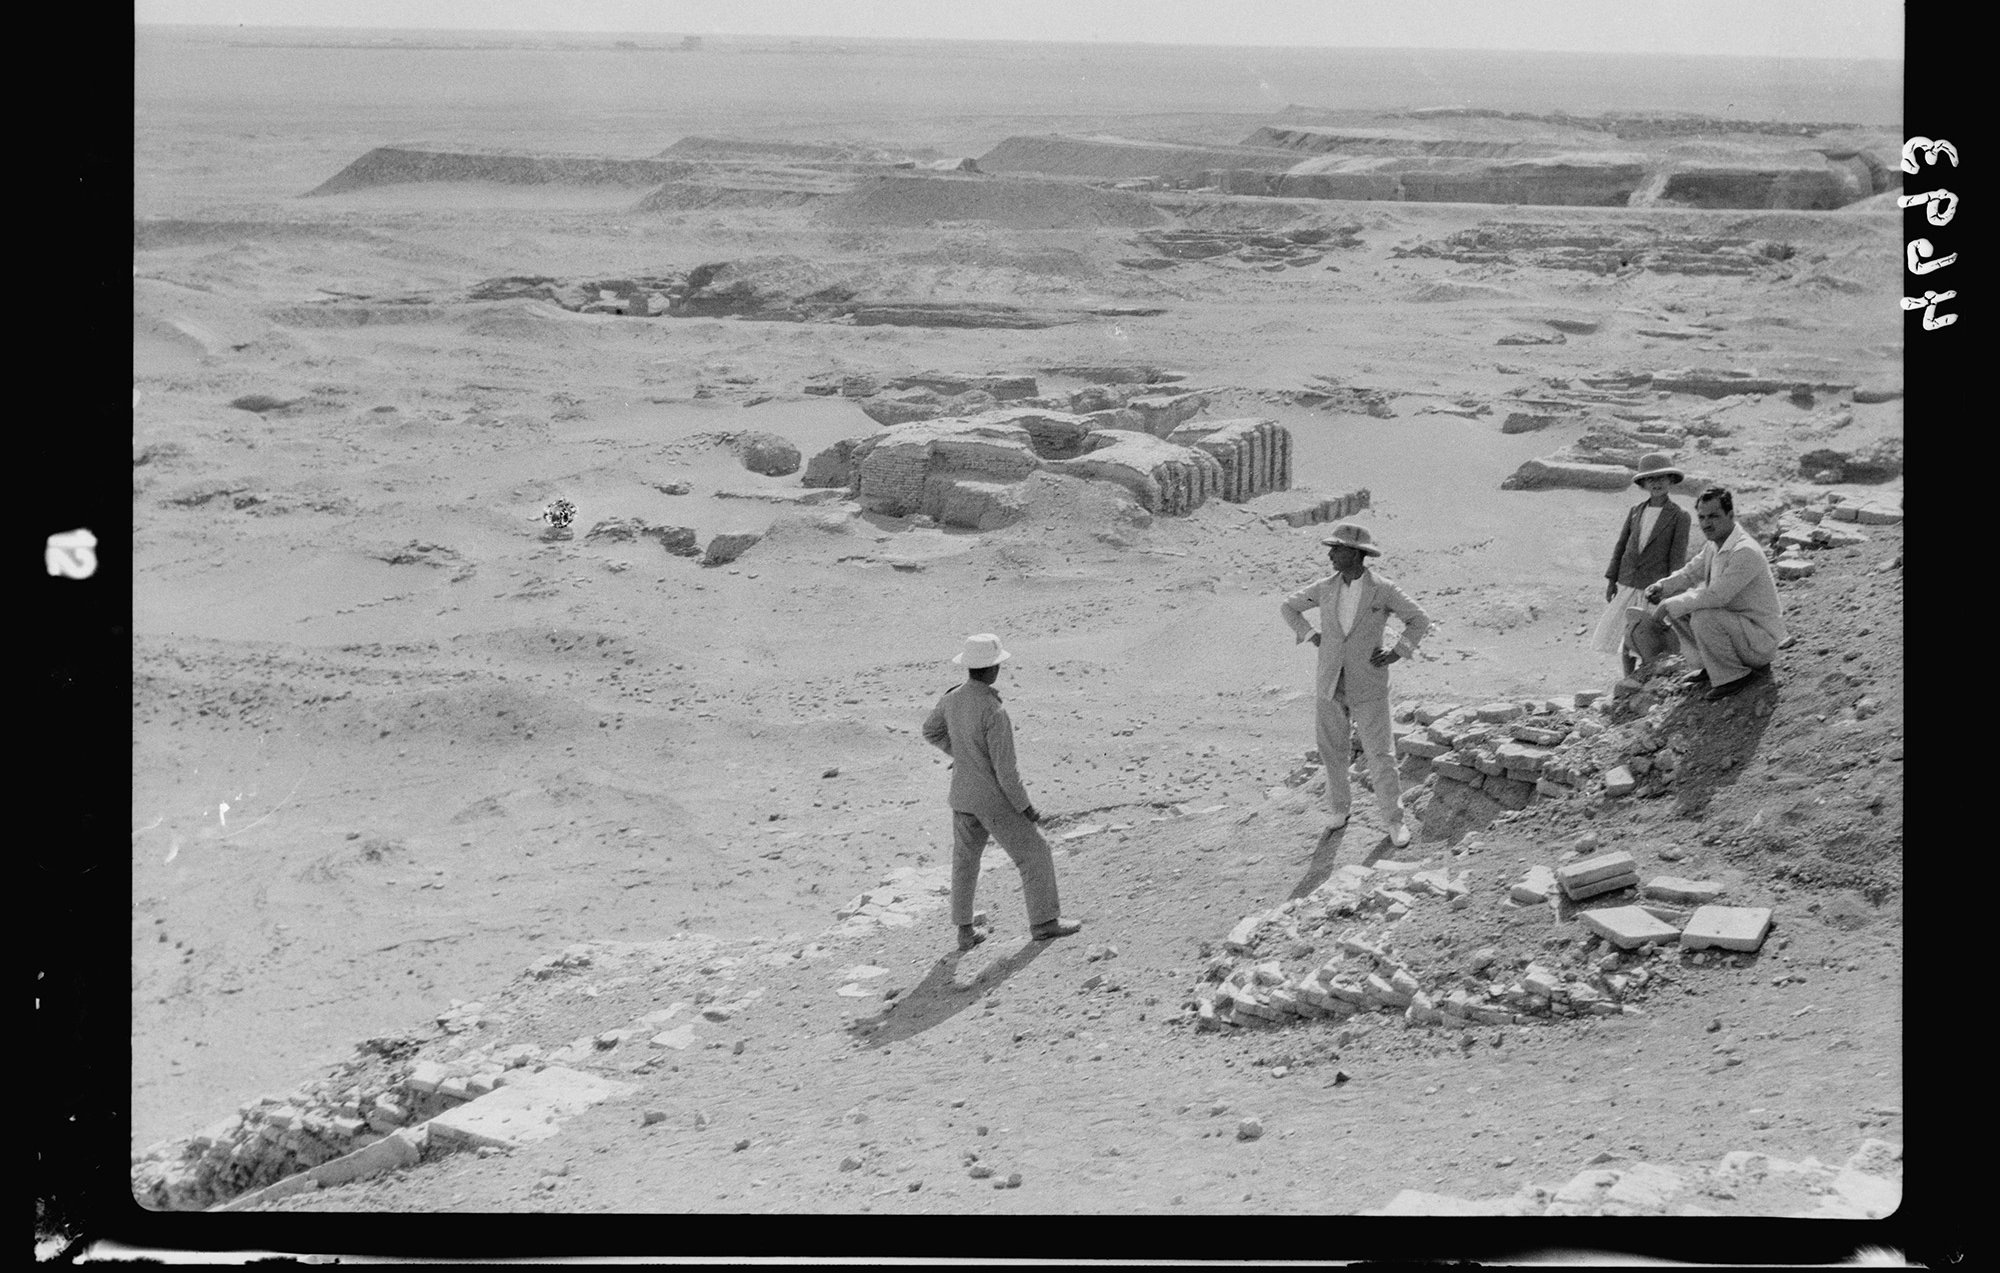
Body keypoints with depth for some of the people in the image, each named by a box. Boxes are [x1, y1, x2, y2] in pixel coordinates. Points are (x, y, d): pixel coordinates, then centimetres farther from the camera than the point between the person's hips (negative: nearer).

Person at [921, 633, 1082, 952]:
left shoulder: (952, 698, -7)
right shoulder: (994, 713, -30)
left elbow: (931, 732, 14)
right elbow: (1005, 769, -26)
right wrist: (1026, 807, -12)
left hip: (962, 795, 7)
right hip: (995, 801, -7)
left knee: (965, 861, 20)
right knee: (1035, 854, 9)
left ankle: (964, 932, 22)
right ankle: (1044, 921, 17)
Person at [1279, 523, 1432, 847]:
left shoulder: (1384, 589, -13)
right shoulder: (1325, 588, -3)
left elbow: (1419, 620, -1)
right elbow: (1288, 606, 12)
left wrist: (1396, 653, -11)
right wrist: (1311, 637, 1)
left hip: (1368, 686, -3)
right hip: (1331, 684, 3)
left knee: (1380, 754, -2)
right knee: (1332, 750, 12)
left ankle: (1394, 820, 11)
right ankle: (1339, 808, 33)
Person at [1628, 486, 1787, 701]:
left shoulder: (1745, 552, -26)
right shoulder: (1714, 546, 4)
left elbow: (1715, 596, -32)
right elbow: (1690, 573, 16)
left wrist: (1669, 606, -26)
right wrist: (1661, 587, -5)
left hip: (1762, 640, -9)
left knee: (1703, 617, -31)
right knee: (1677, 611, 7)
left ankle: (1732, 676, -11)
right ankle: (1715, 667, 14)